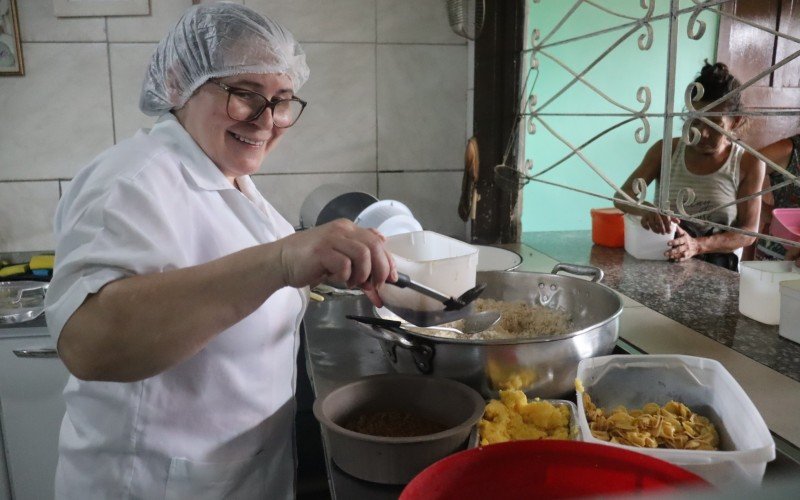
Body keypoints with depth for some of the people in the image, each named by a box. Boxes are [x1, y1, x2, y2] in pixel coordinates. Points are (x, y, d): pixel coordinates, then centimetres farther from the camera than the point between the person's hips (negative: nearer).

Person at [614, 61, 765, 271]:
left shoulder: (749, 164, 0)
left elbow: (749, 231, -2)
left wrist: (698, 245, -20)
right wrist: (647, 210, -26)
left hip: (717, 269, -1)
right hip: (661, 261, 1)